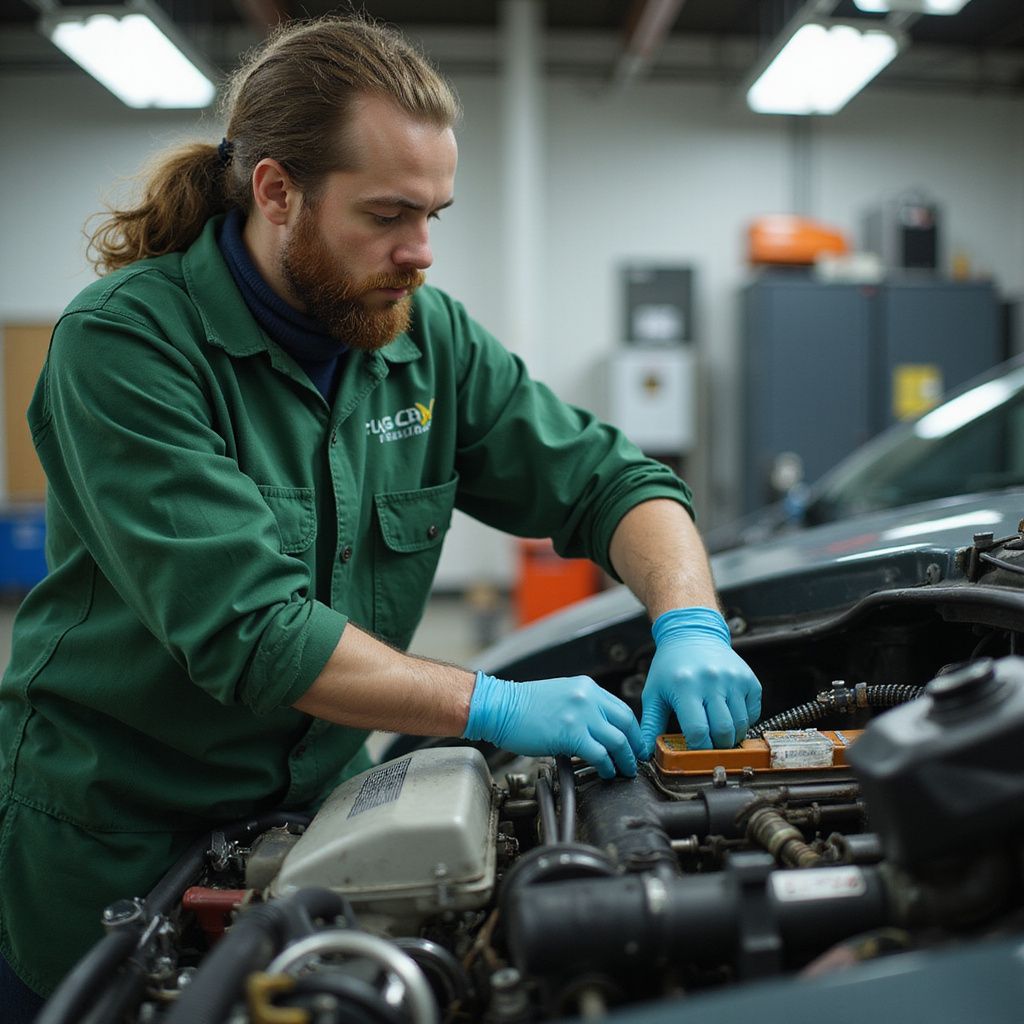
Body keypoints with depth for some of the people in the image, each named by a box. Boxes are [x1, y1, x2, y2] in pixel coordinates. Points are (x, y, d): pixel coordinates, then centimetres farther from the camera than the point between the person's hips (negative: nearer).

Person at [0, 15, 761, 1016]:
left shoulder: (428, 338, -3)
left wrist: (692, 629, -19)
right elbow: (246, 628, -27)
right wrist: (496, 708, -29)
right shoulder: (123, 342, -20)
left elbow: (607, 482, 0)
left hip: (320, 807, 5)